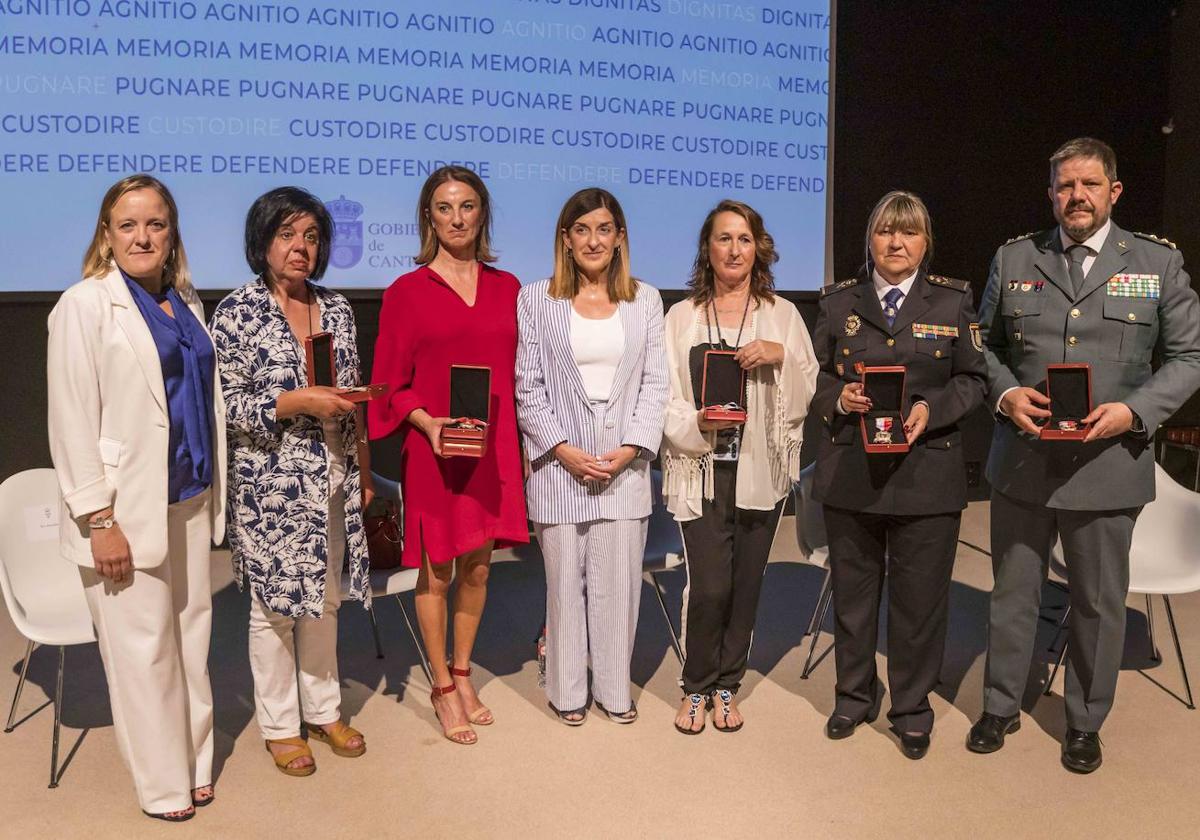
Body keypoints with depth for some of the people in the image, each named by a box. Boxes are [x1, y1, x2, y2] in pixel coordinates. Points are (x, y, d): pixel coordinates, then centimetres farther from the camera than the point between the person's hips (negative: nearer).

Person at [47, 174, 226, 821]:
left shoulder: (186, 301, 11)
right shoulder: (85, 305, -8)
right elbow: (72, 421, -12)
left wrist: (215, 493, 13)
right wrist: (100, 520, -15)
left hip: (189, 501, 6)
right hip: (128, 509, -6)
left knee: (192, 636, 12)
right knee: (144, 650, 3)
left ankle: (194, 765, 28)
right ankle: (163, 786, 20)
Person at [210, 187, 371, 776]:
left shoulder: (336, 308, 7)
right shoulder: (237, 312, -9)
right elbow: (226, 405, -11)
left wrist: (362, 467, 12)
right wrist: (299, 401, -22)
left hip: (332, 480, 5)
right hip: (270, 482, -5)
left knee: (325, 596, 15)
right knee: (273, 602, 6)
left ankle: (323, 709, 32)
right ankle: (279, 725, 24)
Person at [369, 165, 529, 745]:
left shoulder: (506, 288, 8)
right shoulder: (406, 293, -3)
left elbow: (518, 373, 11)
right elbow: (392, 384, -1)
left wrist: (517, 442, 4)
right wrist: (426, 421, -18)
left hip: (493, 450, 4)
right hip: (434, 452, -3)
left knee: (478, 568, 13)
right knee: (436, 572, 6)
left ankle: (463, 673, 32)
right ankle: (442, 687, 23)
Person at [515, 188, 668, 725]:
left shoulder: (645, 301, 9)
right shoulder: (536, 301, 4)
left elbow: (655, 383, 5)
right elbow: (527, 386, 0)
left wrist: (630, 449, -6)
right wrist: (564, 449, -9)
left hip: (625, 464, 2)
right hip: (560, 463, -1)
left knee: (619, 579, 5)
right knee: (565, 578, 5)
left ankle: (614, 689, 21)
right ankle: (567, 691, 21)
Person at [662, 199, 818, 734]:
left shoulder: (783, 315, 9)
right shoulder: (681, 317, 6)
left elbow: (805, 398, 5)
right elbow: (665, 398, 2)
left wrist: (780, 356, -11)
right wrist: (698, 423, -16)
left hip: (762, 469, 2)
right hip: (702, 470, -2)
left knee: (745, 584, 7)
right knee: (709, 585, -7)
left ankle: (726, 686, 26)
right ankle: (696, 687, 16)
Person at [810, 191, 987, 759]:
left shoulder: (954, 300, 4)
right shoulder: (838, 301, 7)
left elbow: (974, 379, 4)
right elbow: (816, 376, 10)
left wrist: (932, 408, -13)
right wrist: (838, 397, -11)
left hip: (927, 472, -1)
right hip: (850, 471, 1)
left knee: (920, 598, 6)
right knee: (852, 590, 12)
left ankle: (912, 709, 25)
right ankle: (855, 695, 32)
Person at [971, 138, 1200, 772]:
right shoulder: (1013, 258, 5)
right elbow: (985, 344, 11)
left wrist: (1135, 411, -14)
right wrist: (1005, 393, -9)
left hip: (1107, 464, -1)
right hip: (1022, 461, 1)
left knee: (1099, 603, 12)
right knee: (1012, 593, 13)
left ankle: (1085, 722, 32)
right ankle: (1001, 708, 32)